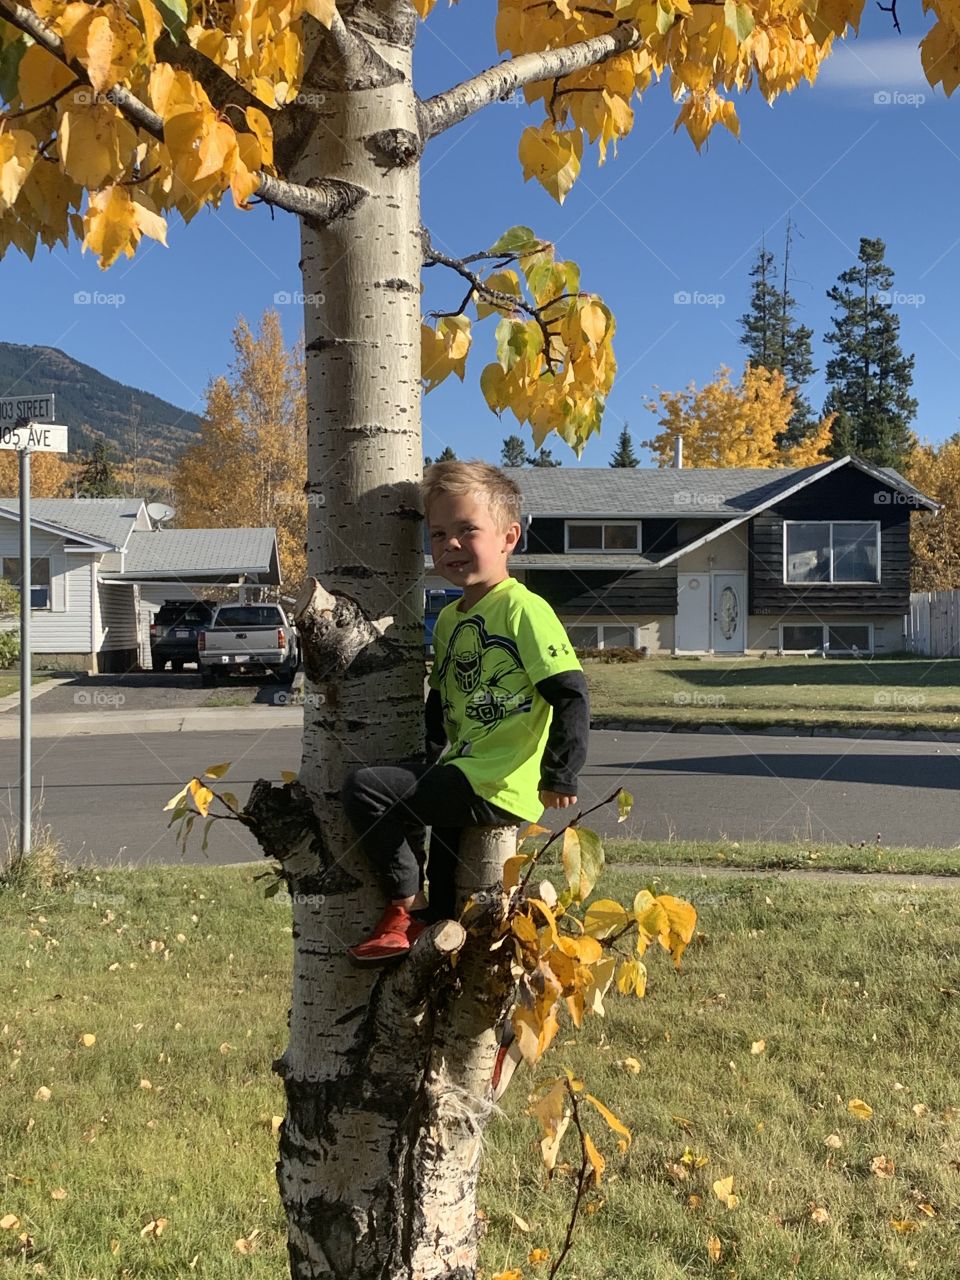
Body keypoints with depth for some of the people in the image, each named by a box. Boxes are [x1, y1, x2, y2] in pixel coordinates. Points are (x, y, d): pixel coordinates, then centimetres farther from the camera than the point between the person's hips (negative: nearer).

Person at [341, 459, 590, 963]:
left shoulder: (522, 608, -12)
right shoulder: (448, 620, 14)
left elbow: (570, 693, -17)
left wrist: (559, 775, -19)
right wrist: (432, 765, 13)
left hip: (499, 789, -9)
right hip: (462, 781, 9)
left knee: (364, 787, -16)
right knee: (447, 915, 19)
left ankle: (406, 906, -2)